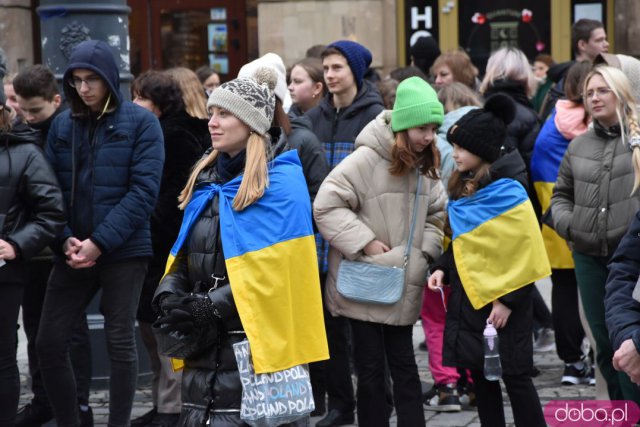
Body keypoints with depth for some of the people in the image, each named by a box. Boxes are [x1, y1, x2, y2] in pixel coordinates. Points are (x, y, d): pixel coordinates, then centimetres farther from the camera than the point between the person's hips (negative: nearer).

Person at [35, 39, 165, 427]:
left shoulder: (141, 123, -3)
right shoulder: (62, 125, 8)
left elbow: (143, 190, -10)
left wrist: (100, 242, -16)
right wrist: (64, 240, -11)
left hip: (123, 251, -4)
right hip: (73, 252, 4)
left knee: (120, 343, 2)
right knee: (50, 342, 3)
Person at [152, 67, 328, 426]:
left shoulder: (280, 183, -8)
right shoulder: (205, 179, 15)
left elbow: (272, 269, -17)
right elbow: (184, 254, 18)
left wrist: (211, 308, -19)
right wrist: (170, 296, -2)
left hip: (258, 342, -7)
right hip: (205, 345, 7)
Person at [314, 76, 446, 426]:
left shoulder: (424, 166, 6)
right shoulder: (367, 159, -17)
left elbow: (435, 213, 17)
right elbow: (326, 206, -19)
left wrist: (424, 250, 0)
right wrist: (366, 242, -21)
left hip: (402, 286, 6)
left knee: (404, 367, 10)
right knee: (370, 370, 3)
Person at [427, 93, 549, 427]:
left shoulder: (508, 192, -15)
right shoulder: (464, 188, 8)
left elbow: (524, 252, -16)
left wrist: (507, 299, -17)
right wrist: (442, 268, 2)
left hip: (502, 302, -7)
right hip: (468, 295, 7)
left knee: (514, 375, -3)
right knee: (479, 373, 11)